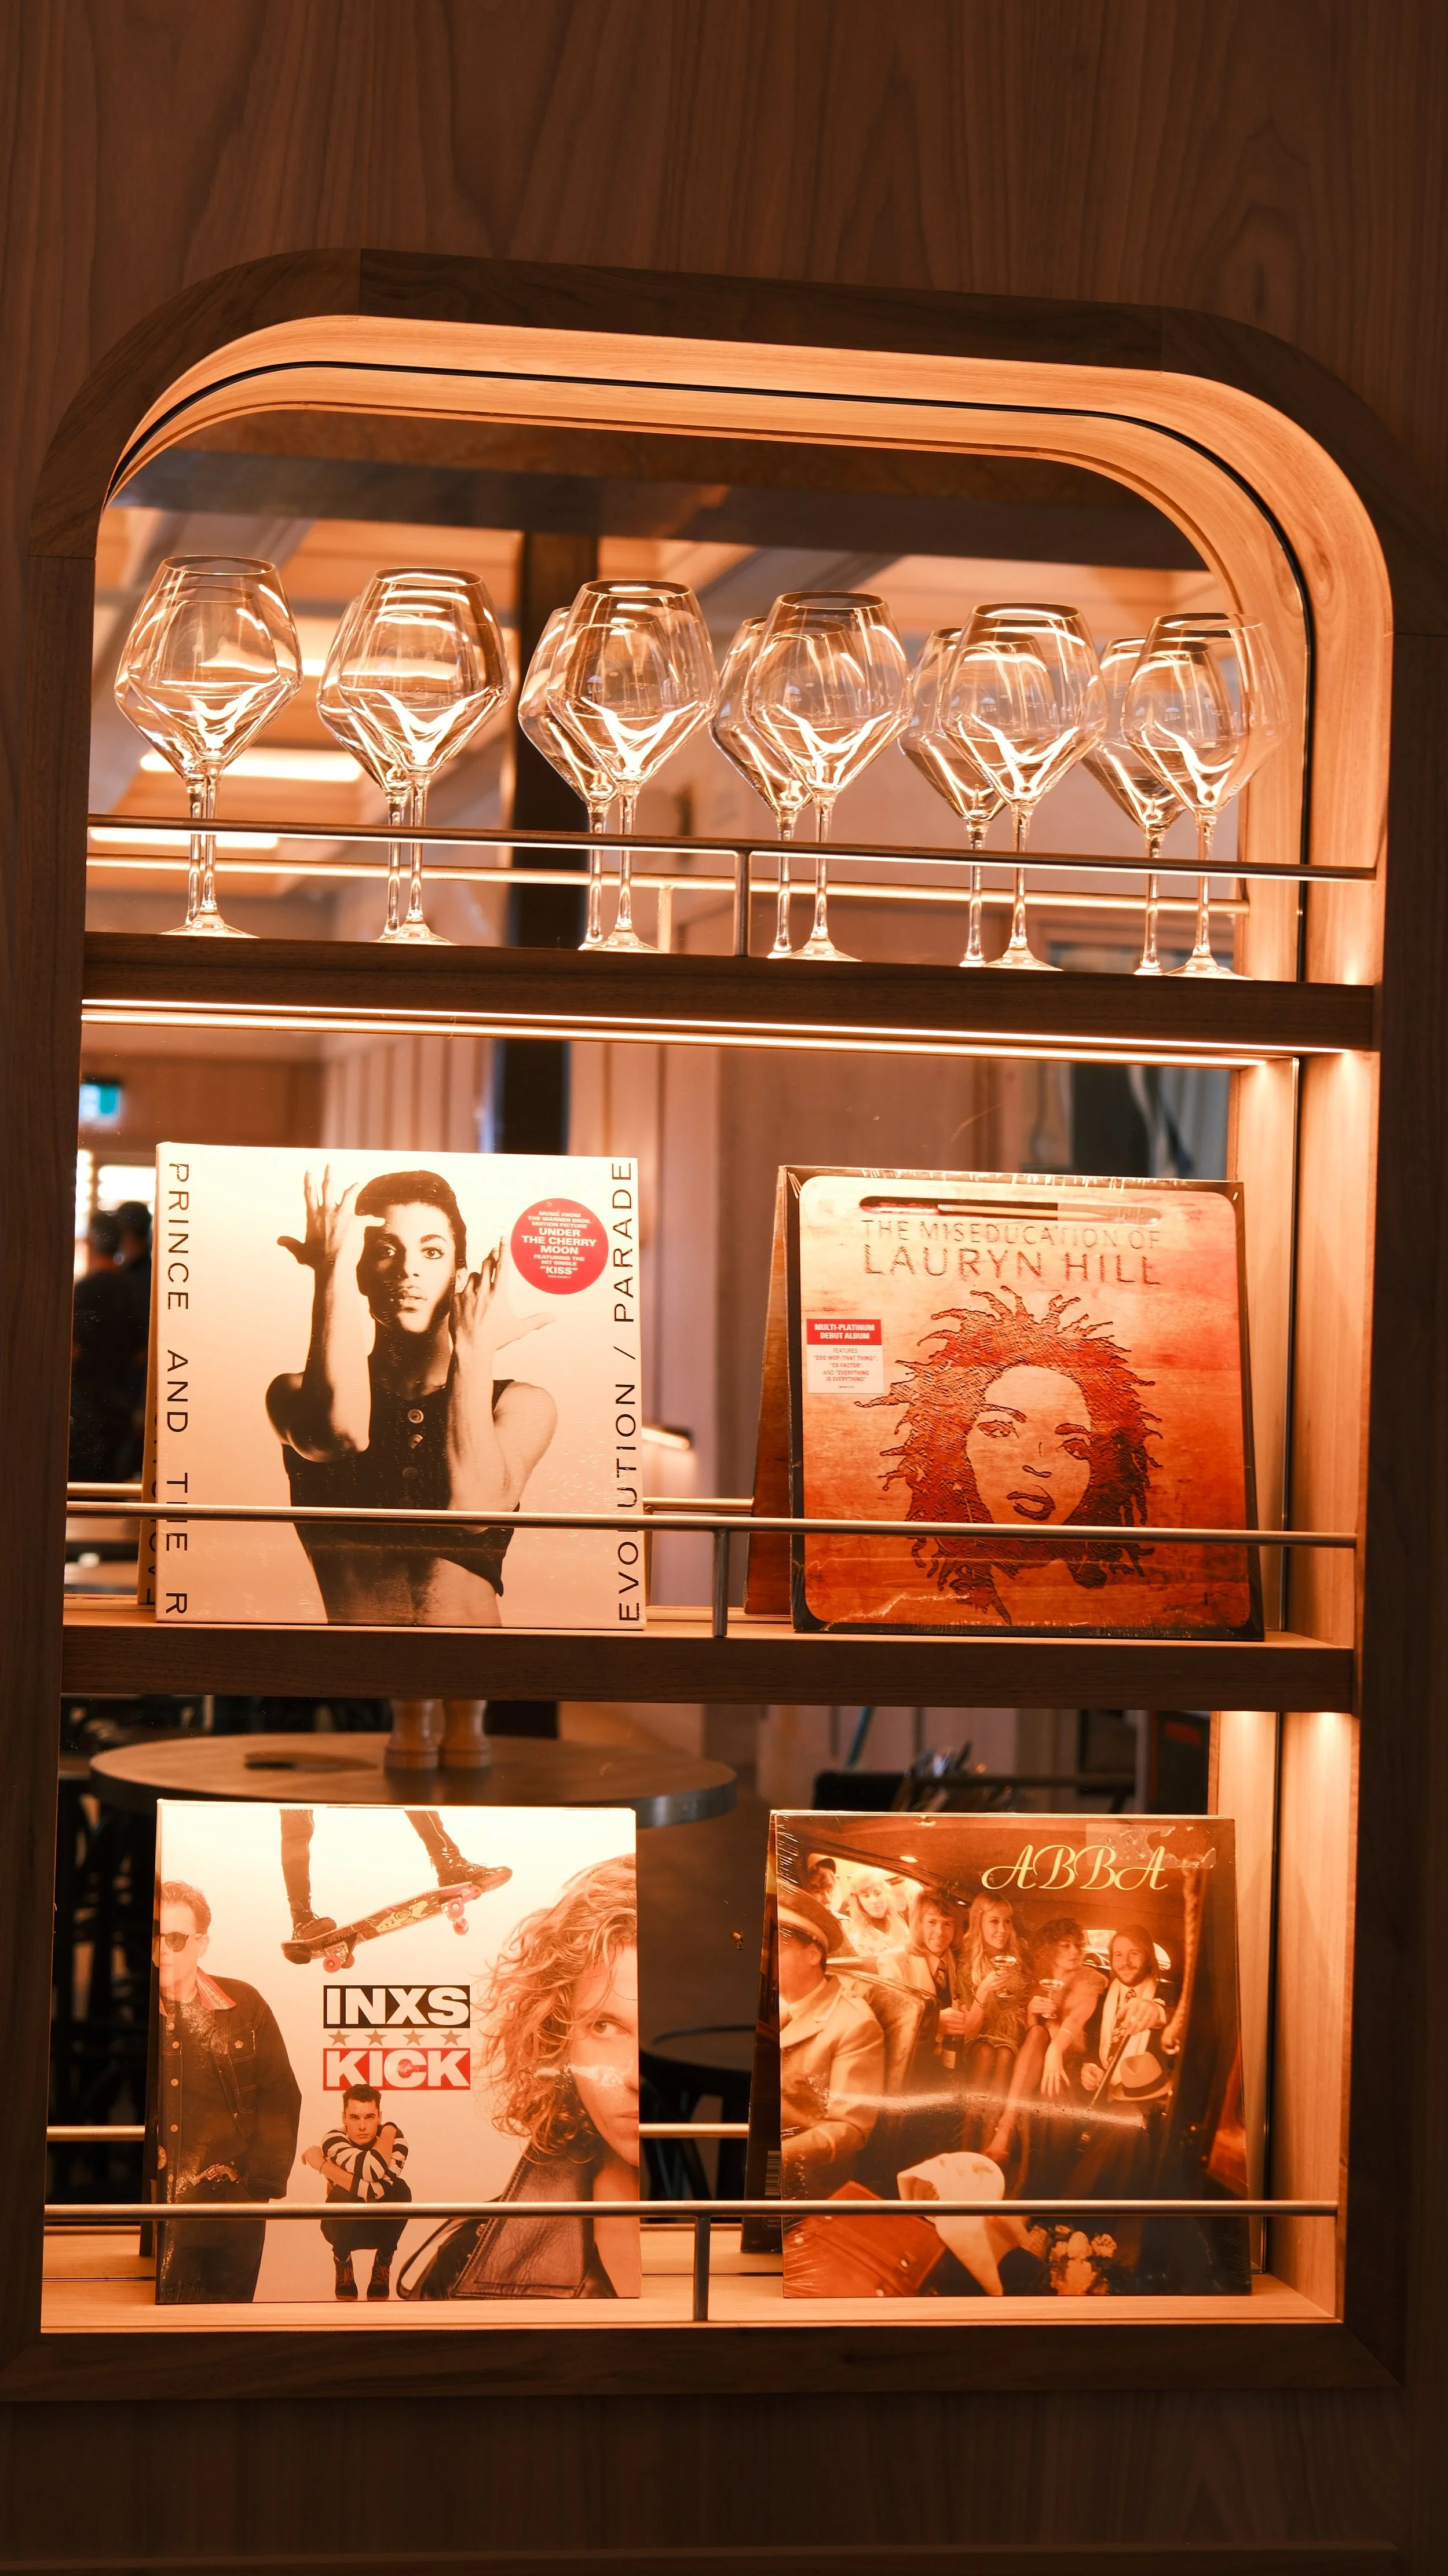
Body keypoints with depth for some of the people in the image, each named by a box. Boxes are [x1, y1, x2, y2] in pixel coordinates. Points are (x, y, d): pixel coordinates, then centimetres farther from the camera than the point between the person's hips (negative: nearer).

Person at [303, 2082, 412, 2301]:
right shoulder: (334, 2140, -23)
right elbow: (372, 2169, -41)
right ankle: (342, 2263, -4)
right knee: (340, 2196, -35)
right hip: (345, 2226, -1)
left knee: (401, 2191, -30)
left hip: (383, 2226, 1)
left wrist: (323, 2166, -34)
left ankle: (383, 2264, -4)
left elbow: (381, 2190, -37)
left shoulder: (394, 2138, -21)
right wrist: (388, 2131, -28)